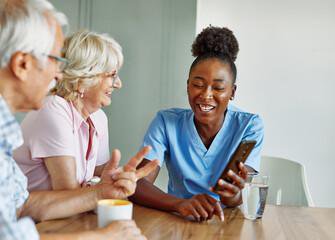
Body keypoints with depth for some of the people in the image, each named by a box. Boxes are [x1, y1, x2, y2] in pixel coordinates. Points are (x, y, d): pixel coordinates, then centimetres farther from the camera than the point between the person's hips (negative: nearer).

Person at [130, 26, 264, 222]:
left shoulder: (249, 126, -5)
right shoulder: (166, 122, -5)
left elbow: (247, 196, -13)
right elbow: (137, 184, -15)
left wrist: (234, 196, -37)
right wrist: (180, 203, -34)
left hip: (228, 220, 0)